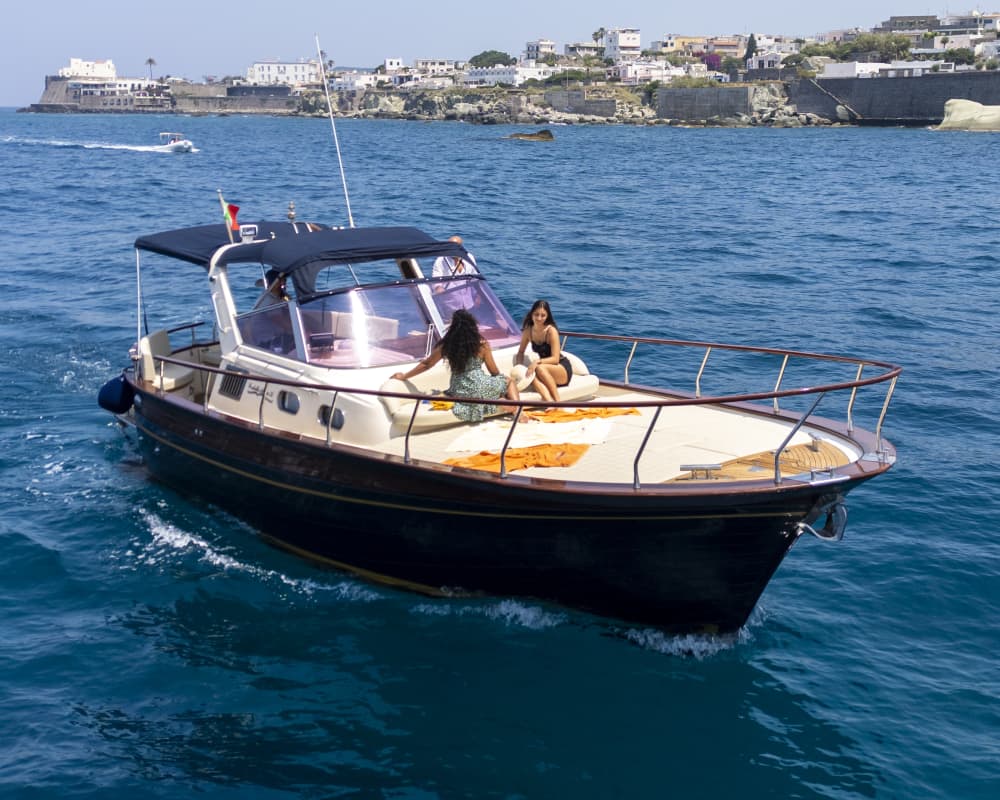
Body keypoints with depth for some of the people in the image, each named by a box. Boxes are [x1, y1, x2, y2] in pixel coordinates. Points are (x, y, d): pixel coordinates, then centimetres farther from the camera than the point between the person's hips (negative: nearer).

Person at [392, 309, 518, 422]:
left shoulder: (445, 346, 0)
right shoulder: (482, 344, -4)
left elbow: (426, 364, 10)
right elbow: (494, 371, 5)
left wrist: (404, 376, 23)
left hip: (458, 393, 2)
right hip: (480, 387, -2)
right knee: (508, 380, 24)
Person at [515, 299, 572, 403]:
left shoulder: (551, 330, -17)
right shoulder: (528, 330, -2)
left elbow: (555, 359, -20)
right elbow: (521, 352, 10)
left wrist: (537, 361, -35)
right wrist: (519, 366, -10)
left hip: (563, 369, -4)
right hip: (547, 374, 4)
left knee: (540, 368, -35)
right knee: (531, 375, -30)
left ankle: (558, 402, -29)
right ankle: (550, 402, -47)